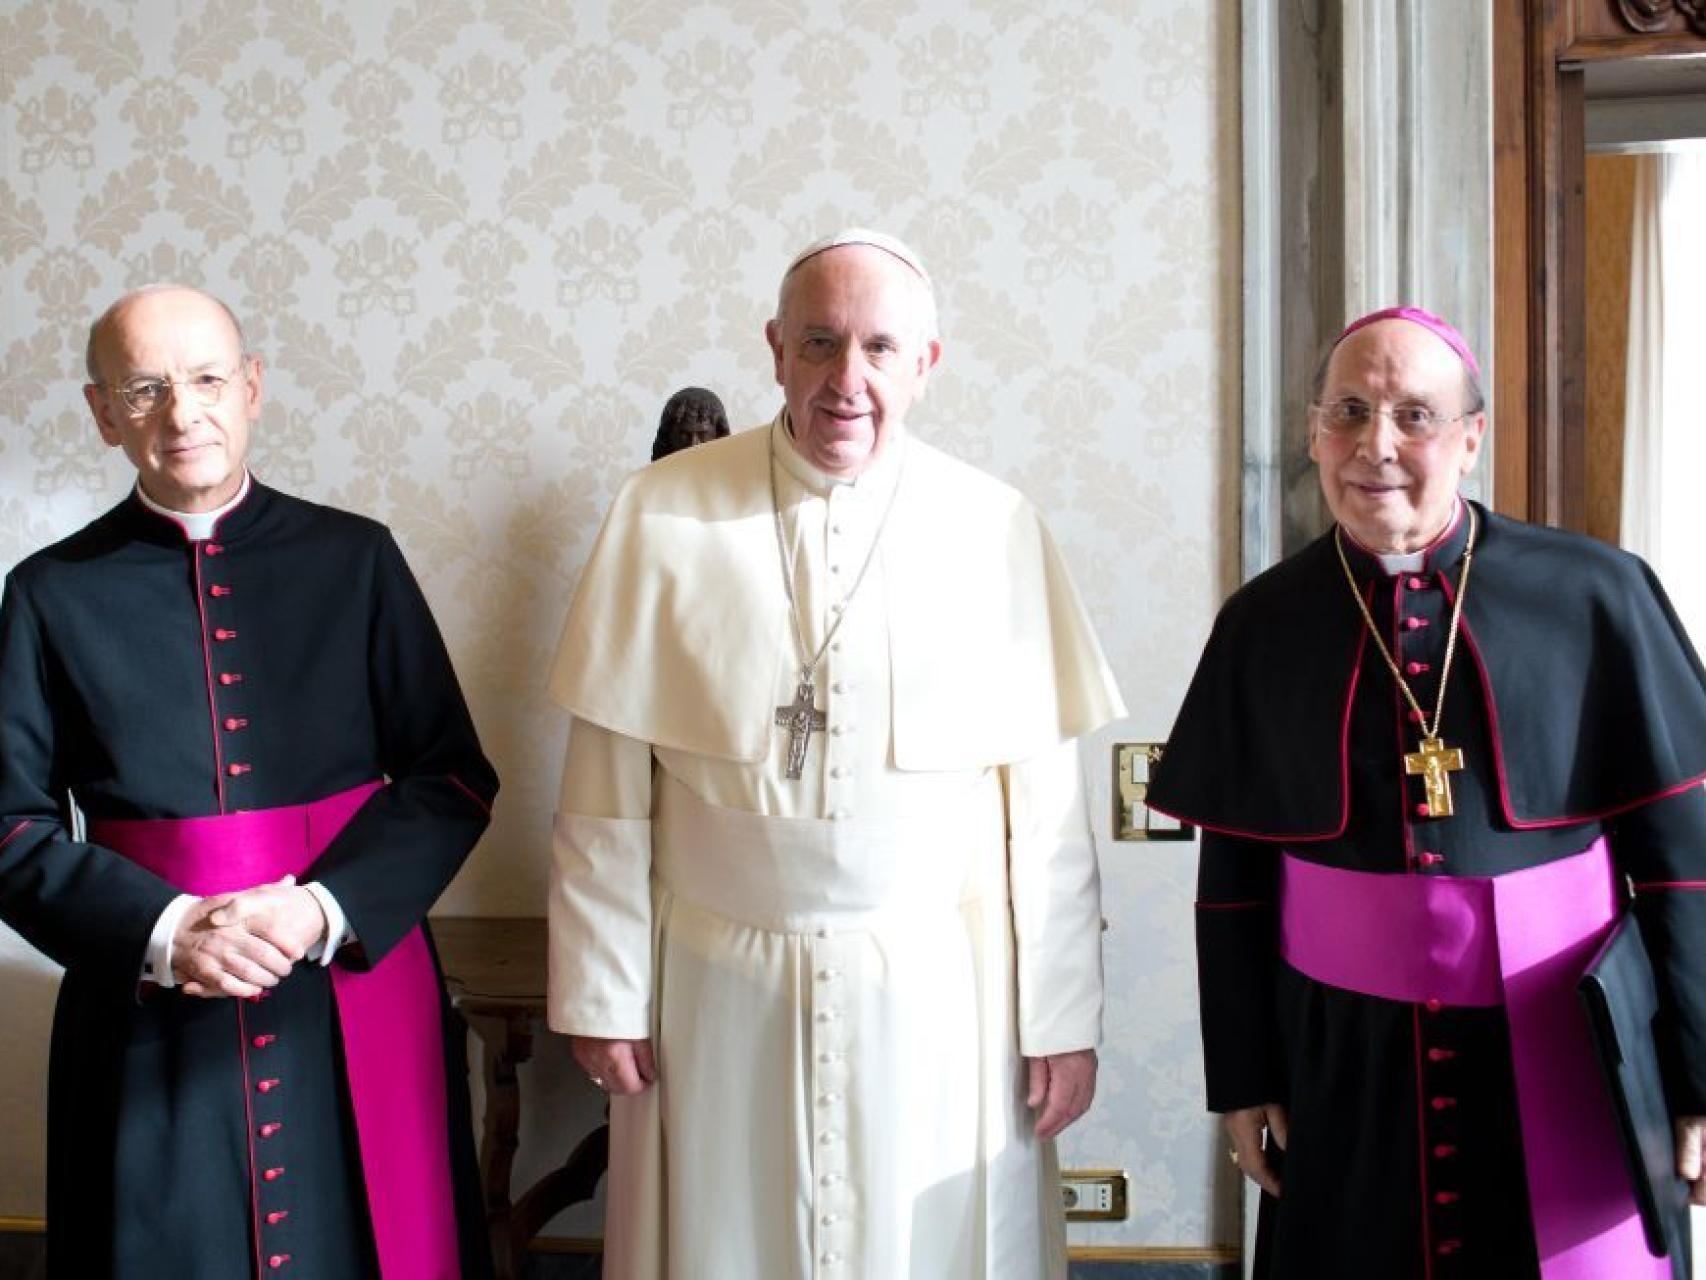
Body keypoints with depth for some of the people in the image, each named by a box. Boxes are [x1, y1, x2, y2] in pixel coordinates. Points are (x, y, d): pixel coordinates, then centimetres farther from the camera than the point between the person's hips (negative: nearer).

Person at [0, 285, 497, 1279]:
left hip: (356, 995, 0)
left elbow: (456, 778, 0)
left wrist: (325, 911, -14)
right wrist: (166, 931, -15)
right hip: (151, 1017, 0)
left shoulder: (355, 560, 1)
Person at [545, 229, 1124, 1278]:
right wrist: (602, 993, -1)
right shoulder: (664, 513, -4)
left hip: (937, 992, 0)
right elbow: (608, 788, -2)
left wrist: (1064, 1018, -2)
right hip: (720, 992, 0)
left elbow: (1047, 800, -3)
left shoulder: (998, 529, -4)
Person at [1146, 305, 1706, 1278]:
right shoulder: (1265, 624, -1)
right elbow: (1234, 872, 4)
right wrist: (1242, 1077, 6)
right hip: (1344, 1057, 2)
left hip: (1561, 1055, -1)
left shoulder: (1595, 597, -7)